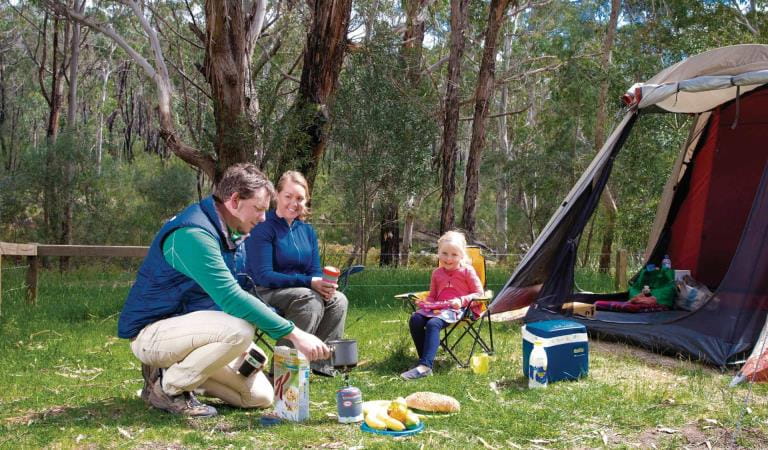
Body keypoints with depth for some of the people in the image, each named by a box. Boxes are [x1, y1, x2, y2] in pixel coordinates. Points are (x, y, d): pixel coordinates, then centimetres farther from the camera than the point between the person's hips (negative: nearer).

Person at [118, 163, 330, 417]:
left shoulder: (233, 235, 6)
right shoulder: (193, 234, -25)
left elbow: (229, 295, 14)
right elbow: (231, 299, -33)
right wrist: (294, 333, -33)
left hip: (189, 327, 9)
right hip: (152, 331, -9)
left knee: (260, 396, 2)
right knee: (240, 330, -33)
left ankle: (176, 370, 14)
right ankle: (166, 386, -12)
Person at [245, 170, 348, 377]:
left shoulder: (307, 230, 9)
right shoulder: (263, 228, -13)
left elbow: (315, 272, 9)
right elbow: (263, 276, -19)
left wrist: (325, 285, -18)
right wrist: (309, 282, -27)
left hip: (302, 292, 7)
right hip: (264, 293, -7)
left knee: (338, 300, -13)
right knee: (310, 298, -30)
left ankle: (321, 361, -7)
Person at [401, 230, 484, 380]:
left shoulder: (467, 271, 3)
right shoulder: (437, 273, 18)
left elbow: (479, 293, 0)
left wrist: (461, 300, -16)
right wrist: (426, 303, 2)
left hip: (456, 309, -6)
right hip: (437, 308, 6)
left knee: (433, 324, -34)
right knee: (415, 319, -23)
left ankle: (425, 366, -43)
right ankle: (426, 359, -19)